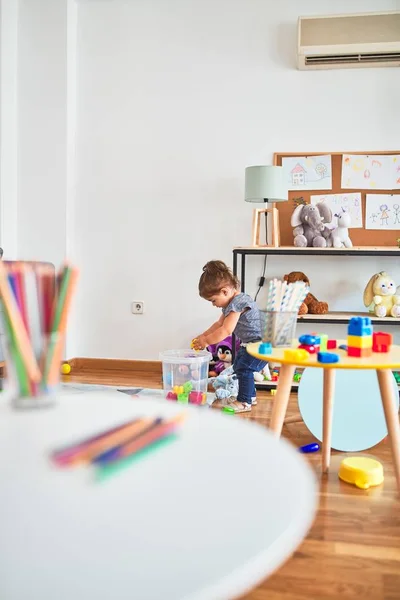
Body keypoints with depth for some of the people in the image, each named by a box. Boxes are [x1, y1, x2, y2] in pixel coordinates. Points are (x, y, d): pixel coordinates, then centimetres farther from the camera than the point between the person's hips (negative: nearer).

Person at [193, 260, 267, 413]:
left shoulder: (237, 303, -24)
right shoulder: (232, 303, 9)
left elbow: (226, 330, -27)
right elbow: (219, 324, 18)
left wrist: (206, 341, -18)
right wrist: (203, 336, 10)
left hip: (260, 342, -11)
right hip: (249, 343, 11)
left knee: (244, 368, -12)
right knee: (239, 367, 17)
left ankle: (244, 402, -2)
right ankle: (250, 396, 30)